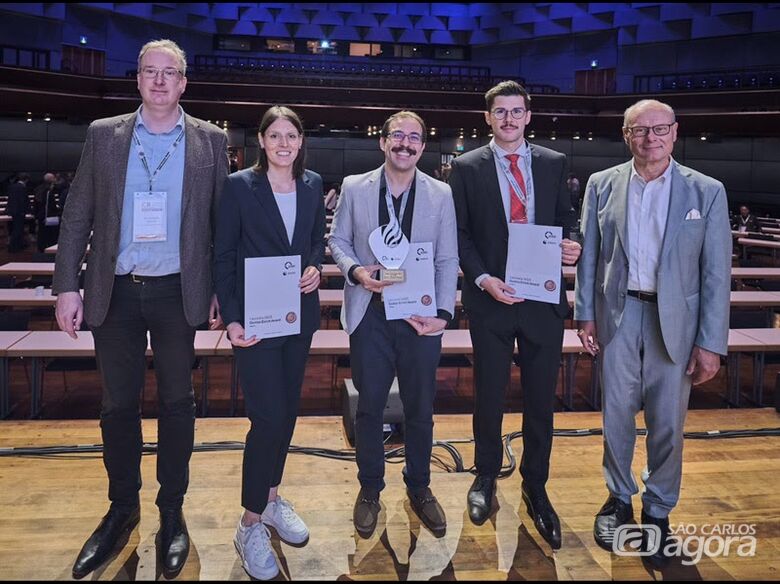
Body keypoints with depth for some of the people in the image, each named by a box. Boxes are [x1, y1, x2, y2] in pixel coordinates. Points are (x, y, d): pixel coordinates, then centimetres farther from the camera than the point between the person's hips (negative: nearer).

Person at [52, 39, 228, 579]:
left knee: (177, 403, 8)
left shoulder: (210, 141, 2)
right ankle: (122, 509, 29)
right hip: (114, 291, 2)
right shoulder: (104, 135, 5)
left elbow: (223, 221, 3)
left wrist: (222, 291, 0)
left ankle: (172, 512, 24)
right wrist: (67, 286, -2)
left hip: (176, 292, -1)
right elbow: (77, 215, 4)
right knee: (118, 405, 10)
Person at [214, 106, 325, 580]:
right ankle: (251, 524, 9)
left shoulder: (313, 185, 5)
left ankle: (272, 497, 34)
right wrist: (231, 319, -14)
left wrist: (316, 267, -6)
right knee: (269, 416, -8)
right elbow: (223, 256, -6)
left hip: (300, 313, 5)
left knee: (288, 409, 14)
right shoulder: (240, 185, -7)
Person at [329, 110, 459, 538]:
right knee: (369, 406, 10)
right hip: (370, 314, 0)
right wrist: (355, 270, -12)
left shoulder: (440, 194, 2)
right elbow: (337, 240, 9)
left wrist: (443, 314, -10)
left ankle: (419, 487, 32)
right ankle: (369, 489, 30)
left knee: (420, 408, 11)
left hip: (421, 315, 1)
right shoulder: (355, 188, 2)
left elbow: (448, 260, 1)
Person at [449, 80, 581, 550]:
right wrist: (483, 279, -14)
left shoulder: (554, 163, 7)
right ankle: (487, 476, 35)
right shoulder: (467, 167, 1)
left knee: (541, 398, 9)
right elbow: (460, 233, -1)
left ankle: (536, 488, 28)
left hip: (544, 296, 2)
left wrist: (572, 244, -11)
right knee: (490, 395, 12)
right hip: (490, 297, -1)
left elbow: (566, 219, 11)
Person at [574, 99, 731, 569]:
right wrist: (586, 314, 0)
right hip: (617, 315, 1)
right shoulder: (602, 185, 2)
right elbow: (589, 255, 5)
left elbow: (716, 273, -4)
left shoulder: (707, 191, -3)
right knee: (617, 414, 12)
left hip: (675, 319, -1)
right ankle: (619, 498, 32)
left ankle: (658, 511, 27)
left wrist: (711, 343, -7)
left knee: (668, 423, 8)